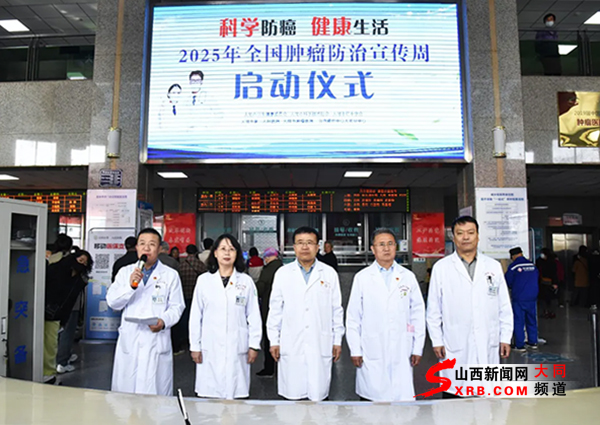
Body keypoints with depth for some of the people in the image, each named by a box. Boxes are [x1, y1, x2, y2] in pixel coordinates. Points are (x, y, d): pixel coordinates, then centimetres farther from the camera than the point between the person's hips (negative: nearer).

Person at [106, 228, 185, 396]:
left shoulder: (171, 275, 4)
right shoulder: (125, 272, 10)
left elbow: (176, 307, 1)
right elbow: (112, 302, 1)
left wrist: (163, 321, -18)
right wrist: (130, 285, -15)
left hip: (157, 341, -2)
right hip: (129, 341, 2)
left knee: (156, 393, 1)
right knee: (124, 392, 8)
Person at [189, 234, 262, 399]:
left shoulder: (246, 281, 4)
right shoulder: (204, 280, 5)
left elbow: (254, 316, 5)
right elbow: (195, 316, 7)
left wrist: (254, 345, 3)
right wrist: (195, 346, 5)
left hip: (237, 348, 0)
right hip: (210, 349, 0)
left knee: (235, 394, 0)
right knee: (209, 395, 0)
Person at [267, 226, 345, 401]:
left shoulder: (330, 273, 6)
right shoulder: (282, 273, 5)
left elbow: (337, 309, 8)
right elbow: (275, 309, 7)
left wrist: (337, 340, 7)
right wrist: (274, 341, 5)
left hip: (321, 346, 0)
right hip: (291, 346, 0)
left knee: (318, 396, 4)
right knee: (292, 395, 4)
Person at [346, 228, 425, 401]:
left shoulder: (408, 277, 8)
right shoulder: (362, 278, 4)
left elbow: (418, 314, 9)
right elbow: (353, 317, 3)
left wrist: (418, 348, 6)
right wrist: (355, 350, 0)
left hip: (401, 353, 1)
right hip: (371, 353, -1)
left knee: (404, 398, -1)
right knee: (372, 397, 1)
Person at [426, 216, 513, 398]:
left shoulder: (494, 266, 9)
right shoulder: (441, 268, 2)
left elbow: (505, 307, 11)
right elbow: (433, 310, 3)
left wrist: (505, 338, 7)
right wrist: (436, 341, 0)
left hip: (488, 348, 2)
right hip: (455, 349, -2)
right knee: (454, 396, 1)